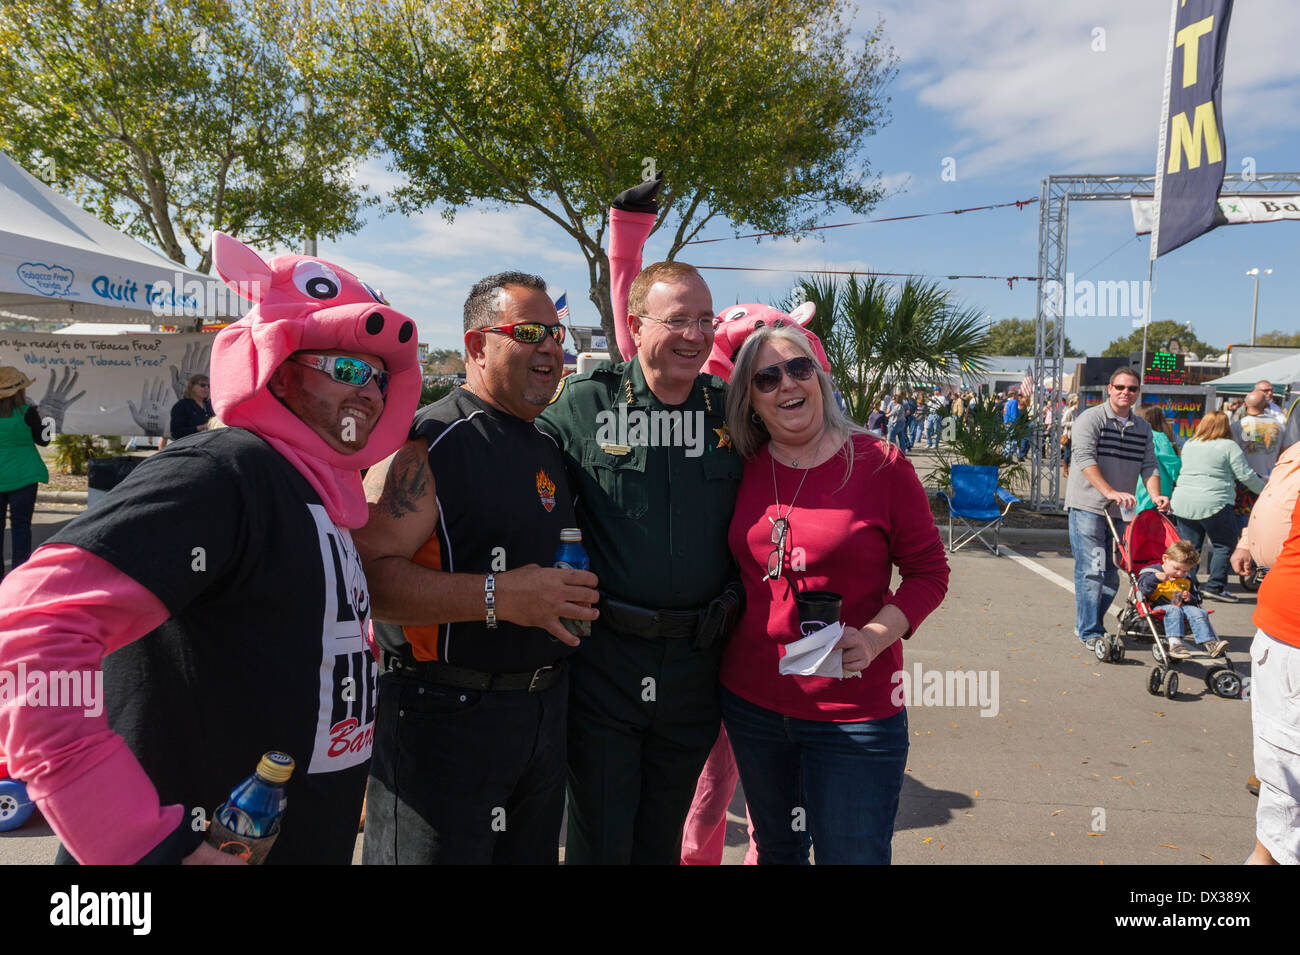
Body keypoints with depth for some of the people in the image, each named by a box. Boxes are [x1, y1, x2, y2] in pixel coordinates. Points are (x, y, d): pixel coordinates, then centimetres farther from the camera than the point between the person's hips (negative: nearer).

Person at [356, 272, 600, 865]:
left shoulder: (550, 449, 12)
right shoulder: (428, 444, -14)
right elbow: (369, 573, -24)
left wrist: (579, 593, 7)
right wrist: (498, 596, -30)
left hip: (543, 708, 8)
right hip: (442, 719, -7)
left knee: (534, 853, 21)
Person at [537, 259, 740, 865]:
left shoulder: (731, 411, 3)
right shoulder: (583, 402, -6)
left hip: (695, 669, 3)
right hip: (603, 661, -3)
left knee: (663, 842, 20)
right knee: (600, 841, 9)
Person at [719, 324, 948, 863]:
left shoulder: (879, 464, -9)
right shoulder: (742, 469, 1)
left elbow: (928, 570, -6)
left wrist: (875, 636, -19)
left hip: (854, 712, -4)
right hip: (751, 700, 4)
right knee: (775, 849, 23)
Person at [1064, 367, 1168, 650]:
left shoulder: (1143, 427, 13)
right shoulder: (1090, 419, -6)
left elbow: (1148, 465, 10)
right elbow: (1085, 458, -18)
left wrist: (1155, 495, -10)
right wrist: (1110, 492, -29)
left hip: (1120, 510, 6)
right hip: (1087, 505, -6)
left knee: (1111, 572, 9)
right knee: (1091, 570, -8)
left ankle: (1089, 623, 23)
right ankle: (1090, 632, 0)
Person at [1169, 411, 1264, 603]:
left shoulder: (1188, 444, 13)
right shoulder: (1228, 446, -3)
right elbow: (1246, 476, -2)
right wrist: (1265, 490, 13)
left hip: (1182, 504, 5)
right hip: (1213, 505, -5)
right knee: (1223, 546, 7)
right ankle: (1215, 587, 4)